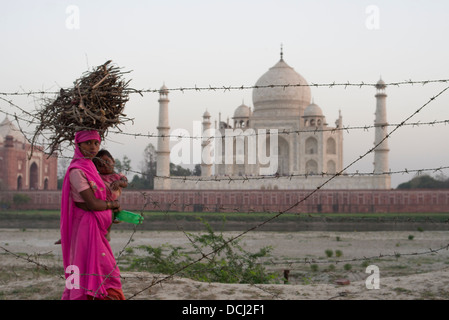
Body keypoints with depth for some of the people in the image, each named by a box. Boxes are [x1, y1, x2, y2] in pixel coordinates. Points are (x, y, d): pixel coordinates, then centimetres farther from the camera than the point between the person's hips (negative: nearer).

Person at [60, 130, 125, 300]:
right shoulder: (76, 171, -15)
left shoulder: (88, 167, 13)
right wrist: (113, 204, -1)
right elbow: (92, 204, -18)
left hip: (95, 228, 9)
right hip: (88, 227, -9)